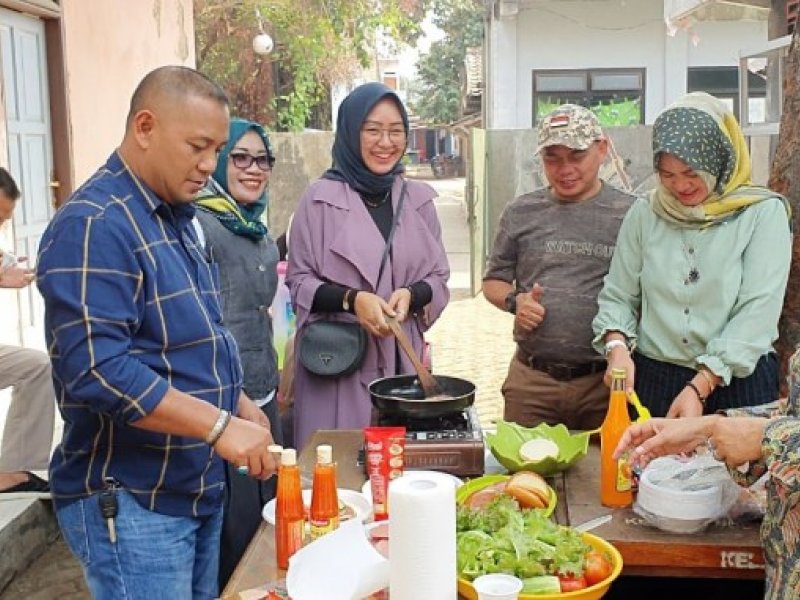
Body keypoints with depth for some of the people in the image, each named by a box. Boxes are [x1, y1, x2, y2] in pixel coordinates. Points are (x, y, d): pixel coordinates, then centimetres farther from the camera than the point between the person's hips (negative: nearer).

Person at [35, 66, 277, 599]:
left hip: (199, 488, 9)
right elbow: (96, 370, -28)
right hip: (128, 504, -9)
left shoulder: (176, 218, 12)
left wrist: (238, 404, 9)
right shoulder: (94, 225, -18)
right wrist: (218, 424, -28)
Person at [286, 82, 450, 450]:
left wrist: (411, 294, -10)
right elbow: (298, 281, -3)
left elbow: (439, 277, 10)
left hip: (402, 355, 4)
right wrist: (352, 298, -18)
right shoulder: (321, 198, -6)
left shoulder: (418, 198, 6)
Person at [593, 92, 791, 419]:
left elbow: (758, 310, -13)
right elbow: (617, 296, 7)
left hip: (736, 382, -2)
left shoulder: (764, 213, -5)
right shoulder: (644, 214, 4)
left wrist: (700, 388, -19)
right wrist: (617, 347, -14)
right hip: (651, 380, 2)